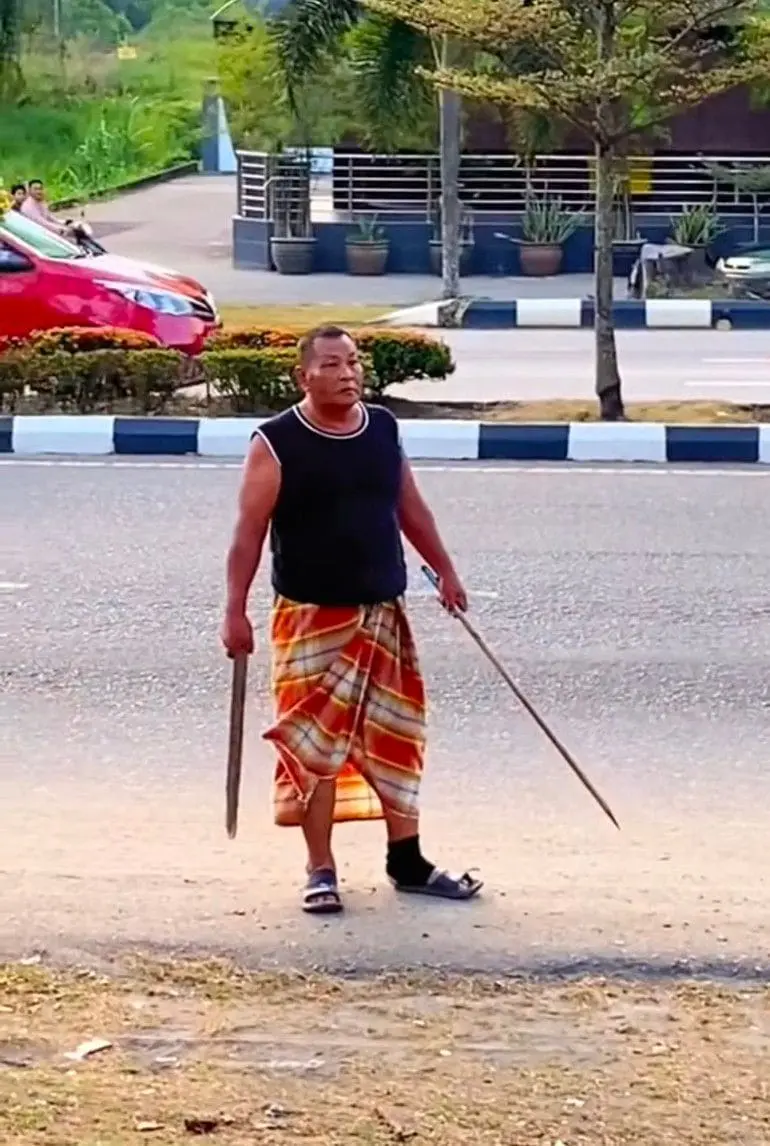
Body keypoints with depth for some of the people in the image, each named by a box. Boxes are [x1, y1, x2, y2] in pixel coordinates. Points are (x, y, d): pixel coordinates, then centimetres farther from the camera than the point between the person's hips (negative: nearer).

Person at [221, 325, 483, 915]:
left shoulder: (384, 428, 6)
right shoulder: (277, 443, -10)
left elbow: (410, 508, 17)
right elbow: (250, 532, -10)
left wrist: (445, 570, 18)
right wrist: (236, 610, -14)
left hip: (383, 615, 5)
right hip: (311, 619, -5)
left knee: (396, 739, 11)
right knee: (315, 744, -1)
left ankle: (408, 861, 22)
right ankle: (321, 871, 8)